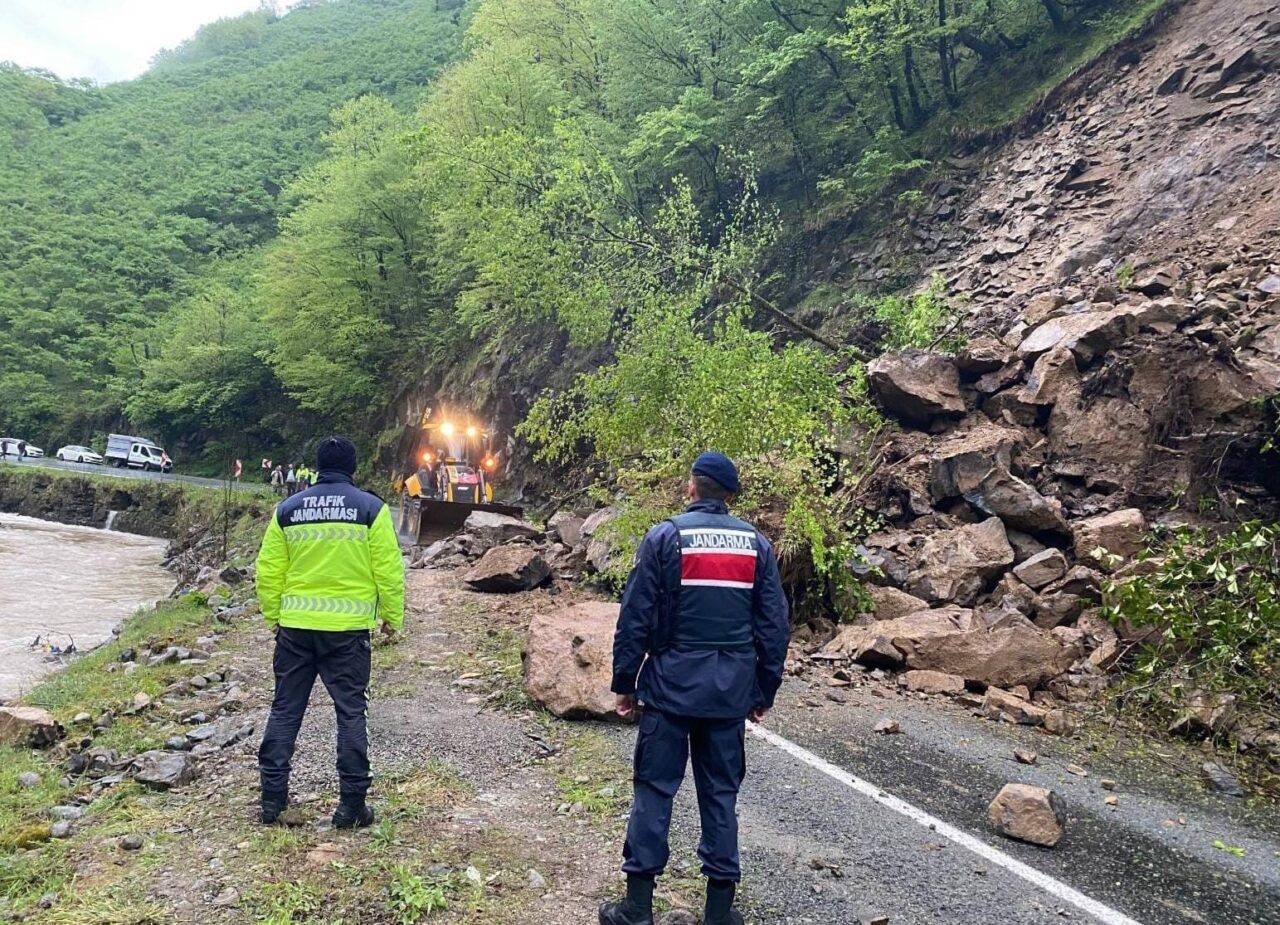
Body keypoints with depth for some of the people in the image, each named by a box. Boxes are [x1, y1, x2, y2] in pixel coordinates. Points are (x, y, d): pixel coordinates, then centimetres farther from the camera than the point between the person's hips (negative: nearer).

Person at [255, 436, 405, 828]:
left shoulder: (287, 509, 4)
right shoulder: (371, 508, -5)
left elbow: (268, 571, 6)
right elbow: (389, 570, -6)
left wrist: (273, 616, 18)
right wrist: (392, 617, 5)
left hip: (295, 627, 3)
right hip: (348, 628, -2)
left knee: (285, 710, 14)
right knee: (350, 713, 6)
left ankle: (272, 797, 19)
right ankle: (351, 803, 9)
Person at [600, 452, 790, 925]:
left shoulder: (665, 537, -5)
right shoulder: (756, 543, 5)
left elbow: (636, 616, -6)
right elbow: (775, 624, 6)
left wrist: (625, 683, 2)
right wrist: (764, 690, 14)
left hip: (672, 684, -3)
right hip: (732, 689, 3)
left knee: (654, 790, 6)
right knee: (721, 794, 11)